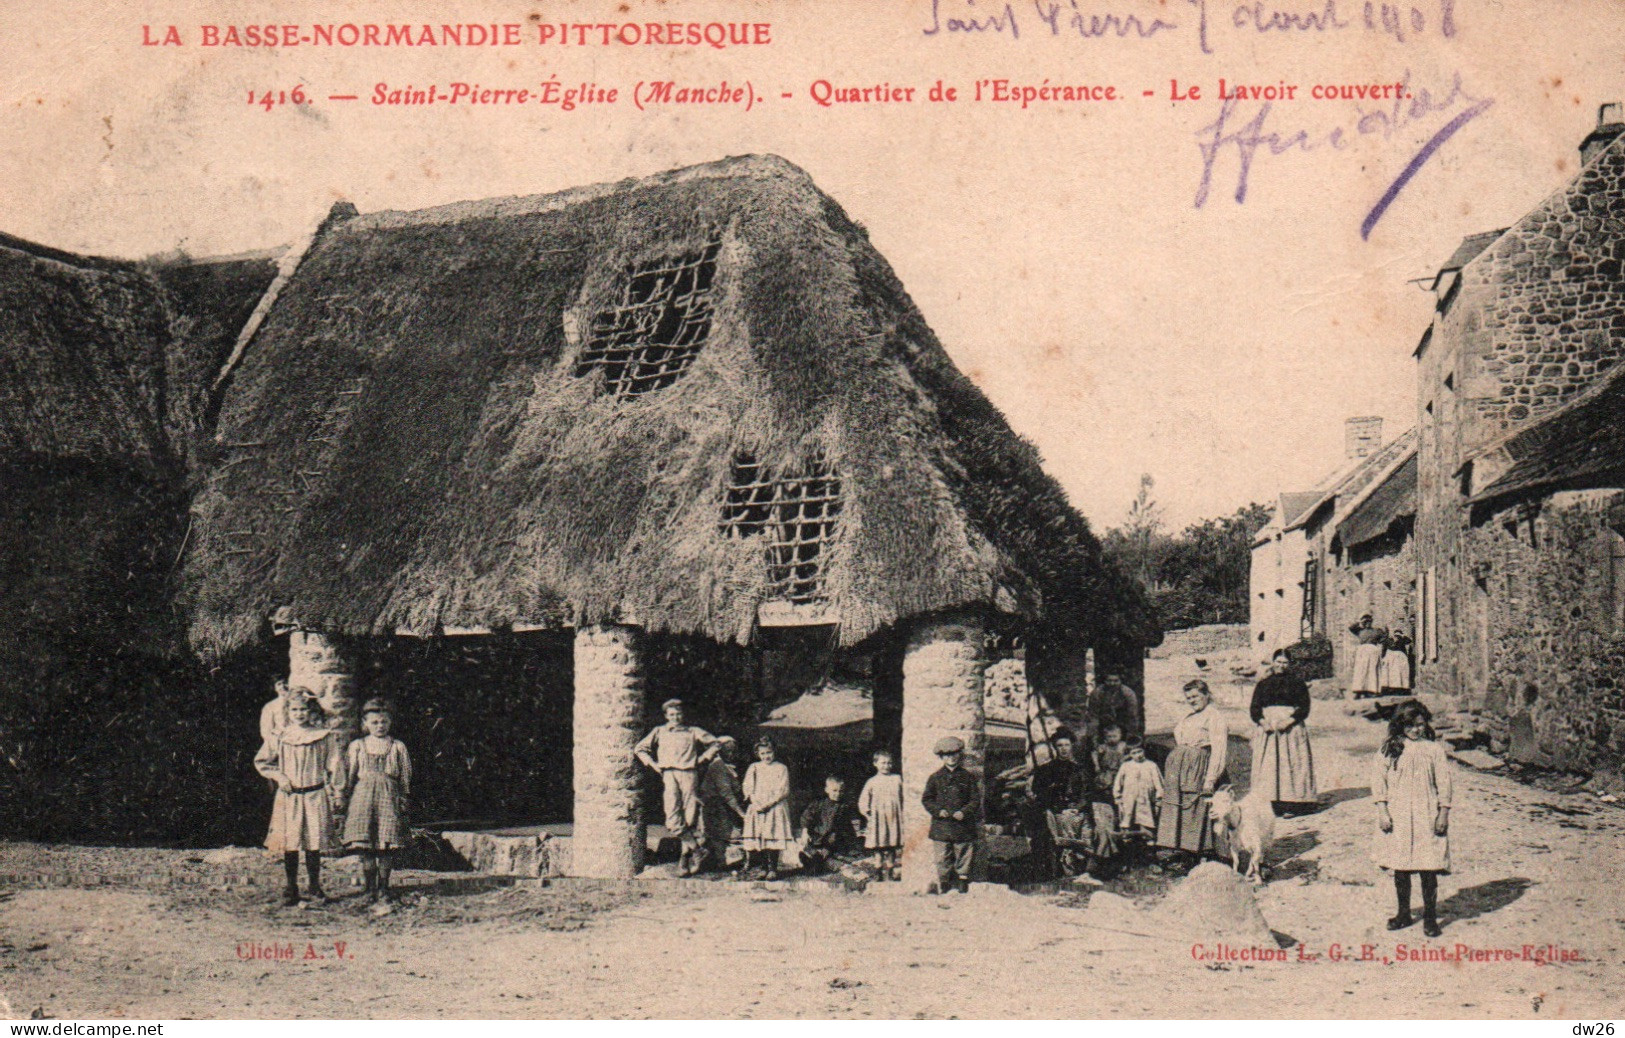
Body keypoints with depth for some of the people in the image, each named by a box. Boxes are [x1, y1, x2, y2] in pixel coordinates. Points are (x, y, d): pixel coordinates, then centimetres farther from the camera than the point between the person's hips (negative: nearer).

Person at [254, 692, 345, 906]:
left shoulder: (325, 737, 1)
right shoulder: (280, 738, 5)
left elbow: (335, 765, 3)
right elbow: (260, 761, 14)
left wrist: (334, 790, -3)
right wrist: (278, 776, 1)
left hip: (316, 795, -1)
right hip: (289, 796, 1)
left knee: (315, 841, 0)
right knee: (289, 841, 1)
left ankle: (314, 885, 14)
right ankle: (291, 887, 11)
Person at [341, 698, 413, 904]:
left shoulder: (398, 747, 7)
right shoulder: (357, 746, 8)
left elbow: (405, 778, 9)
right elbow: (349, 775, 11)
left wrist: (403, 802, 5)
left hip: (389, 797, 0)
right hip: (363, 797, 0)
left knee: (387, 846, -1)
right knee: (366, 847, -2)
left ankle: (384, 887, 11)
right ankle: (370, 888, 6)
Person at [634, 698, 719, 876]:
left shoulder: (693, 732, 15)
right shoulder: (659, 732, 16)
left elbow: (713, 743, 24)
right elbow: (640, 749, 20)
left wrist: (702, 759, 12)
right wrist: (653, 764, 9)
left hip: (689, 774, 0)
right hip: (669, 775, 0)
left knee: (689, 819, -5)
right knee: (673, 820, -14)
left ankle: (686, 857, 3)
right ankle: (697, 851, -7)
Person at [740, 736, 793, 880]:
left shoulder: (781, 769, 6)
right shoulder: (753, 768, 13)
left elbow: (783, 790, -2)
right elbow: (747, 788, 7)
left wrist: (768, 804, -12)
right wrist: (757, 803, -10)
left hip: (775, 807, -2)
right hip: (756, 808, 2)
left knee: (773, 836, -10)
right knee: (755, 838, -7)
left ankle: (772, 868, -6)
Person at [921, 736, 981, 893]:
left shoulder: (968, 777, 8)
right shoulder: (935, 778, 8)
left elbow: (976, 799, 6)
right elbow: (926, 799, 7)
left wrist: (964, 812, -11)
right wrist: (938, 810, -10)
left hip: (963, 826, 0)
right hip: (941, 827, 0)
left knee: (964, 862, 2)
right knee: (943, 863, 0)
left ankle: (963, 890, 9)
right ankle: (944, 891, 7)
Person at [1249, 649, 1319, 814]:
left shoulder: (1297, 683, 9)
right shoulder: (1263, 684, 15)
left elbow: (1304, 708, 0)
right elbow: (1254, 709, 8)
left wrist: (1287, 722, -15)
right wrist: (1263, 722, -12)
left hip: (1291, 728, -2)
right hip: (1266, 729, 2)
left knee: (1291, 762, -8)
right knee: (1267, 765, -3)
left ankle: (1289, 805, -8)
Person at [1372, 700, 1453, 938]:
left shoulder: (1434, 750, 2)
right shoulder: (1390, 749, 2)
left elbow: (1445, 782, 3)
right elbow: (1378, 778, 1)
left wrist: (1443, 813, -2)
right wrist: (1382, 810, -5)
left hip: (1427, 817, -1)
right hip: (1397, 816, 1)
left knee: (1428, 869, -3)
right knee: (1400, 869, 8)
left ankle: (1430, 917, 7)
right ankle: (1404, 914, 21)